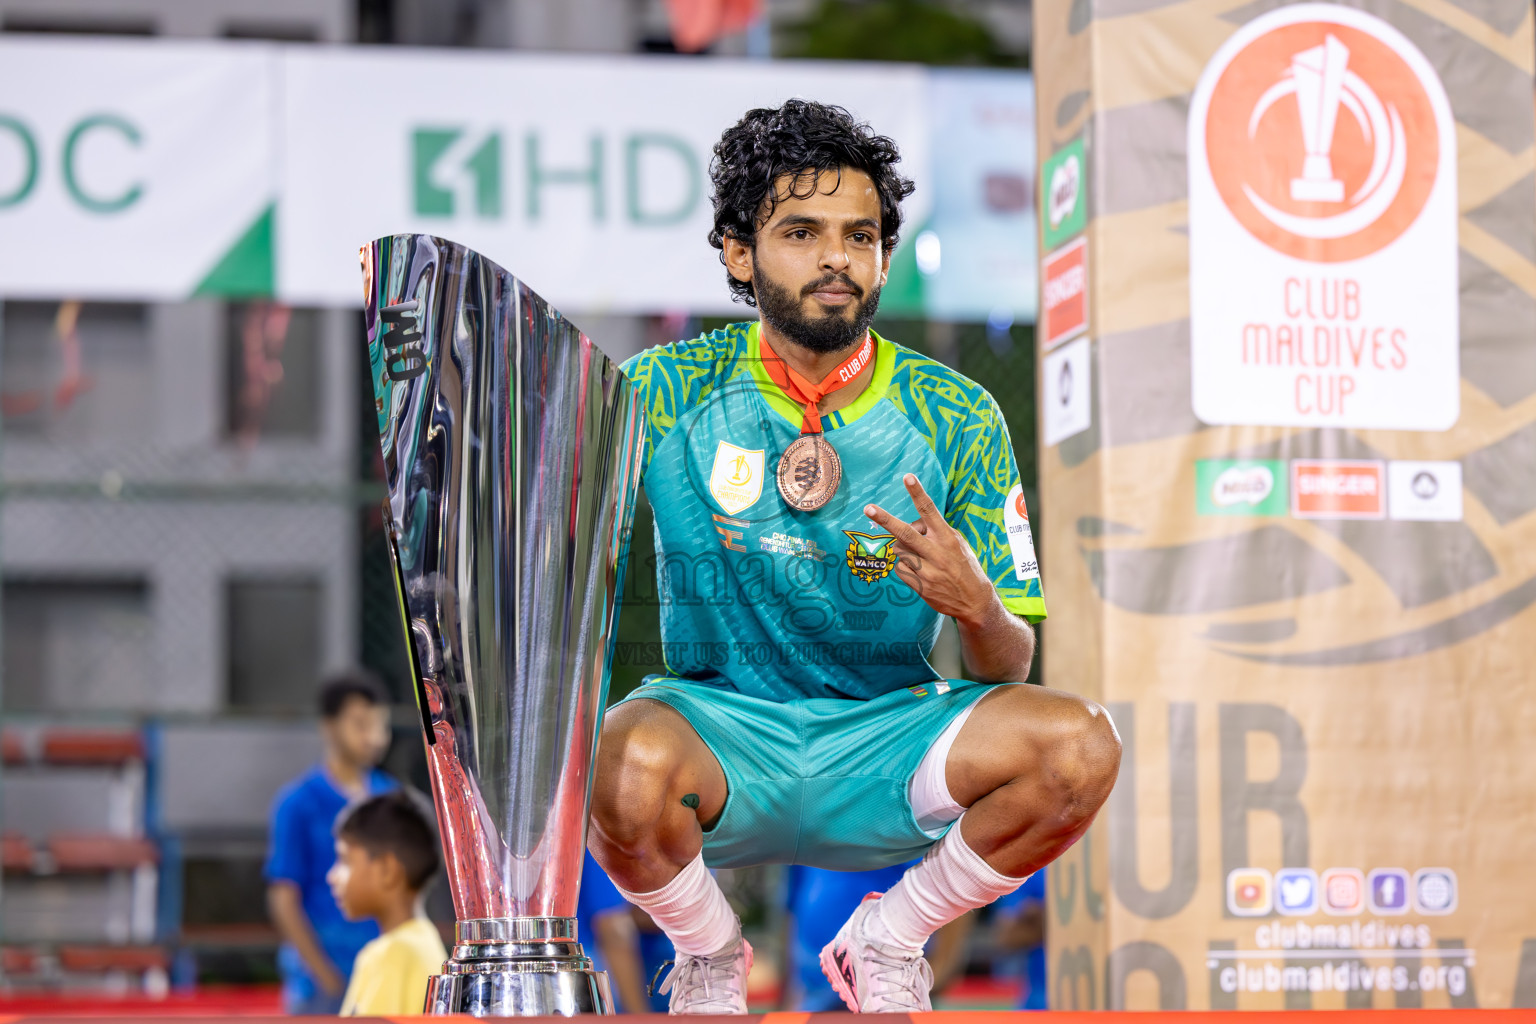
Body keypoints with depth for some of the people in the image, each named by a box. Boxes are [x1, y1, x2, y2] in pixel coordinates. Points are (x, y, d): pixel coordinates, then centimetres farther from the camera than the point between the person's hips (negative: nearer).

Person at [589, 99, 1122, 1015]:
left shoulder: (955, 417, -1)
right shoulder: (672, 391, -2)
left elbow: (1011, 666, 0)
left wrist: (975, 605, -25)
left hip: (886, 736, 2)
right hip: (721, 725, -1)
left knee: (1081, 746, -26)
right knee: (627, 761, -37)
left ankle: (888, 940, 3)